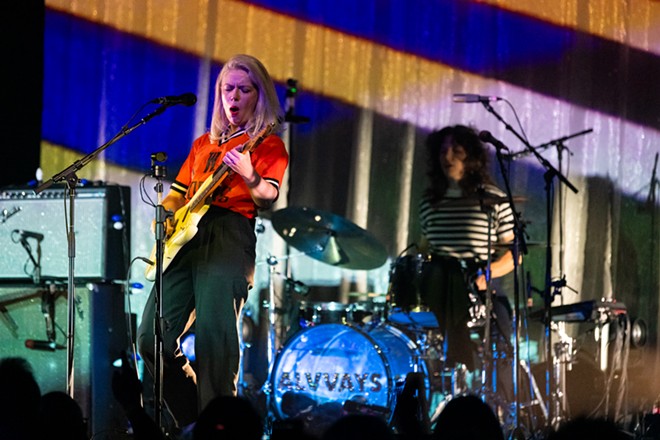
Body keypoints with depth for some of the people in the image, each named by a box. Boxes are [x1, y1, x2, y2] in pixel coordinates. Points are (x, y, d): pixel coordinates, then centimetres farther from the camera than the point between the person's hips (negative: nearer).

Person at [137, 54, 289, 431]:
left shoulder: (268, 144, 7)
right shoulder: (204, 144, 26)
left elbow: (268, 198, -8)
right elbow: (177, 194, 29)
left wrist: (250, 178, -29)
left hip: (230, 235, -6)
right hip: (185, 236, 6)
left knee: (214, 332, -21)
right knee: (153, 337, -1)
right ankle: (191, 420, 12)